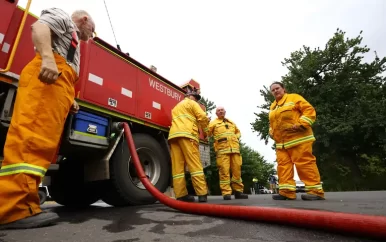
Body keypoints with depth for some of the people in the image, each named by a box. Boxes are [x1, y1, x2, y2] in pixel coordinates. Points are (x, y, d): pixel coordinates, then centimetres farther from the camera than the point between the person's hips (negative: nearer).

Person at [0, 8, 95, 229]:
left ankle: (19, 205, -3)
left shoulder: (73, 42, 40)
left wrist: (70, 100, 19)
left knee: (44, 144, -3)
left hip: (59, 83, 9)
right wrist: (47, 57, -22)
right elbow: (40, 27, -4)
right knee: (33, 136, -21)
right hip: (47, 77, -9)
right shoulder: (63, 17, 19)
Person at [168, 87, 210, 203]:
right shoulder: (192, 103, 12)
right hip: (186, 134, -7)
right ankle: (202, 194, -13)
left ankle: (181, 195, -2)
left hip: (173, 135, 7)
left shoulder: (176, 107, 36)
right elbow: (202, 117, 0)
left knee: (177, 167, -1)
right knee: (195, 165, -10)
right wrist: (205, 131, 14)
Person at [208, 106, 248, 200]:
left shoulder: (231, 122, 26)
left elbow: (238, 132, 35)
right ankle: (226, 193, -4)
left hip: (235, 149, 5)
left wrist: (236, 137, 17)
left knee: (237, 170, 4)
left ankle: (238, 191, 14)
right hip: (222, 149, -4)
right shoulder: (214, 123, 12)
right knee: (224, 171, -8)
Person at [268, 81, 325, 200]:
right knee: (283, 165, 0)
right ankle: (287, 191, 2)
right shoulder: (272, 106, 23)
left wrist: (301, 124, -16)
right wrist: (272, 132, 12)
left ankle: (315, 190, -1)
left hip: (298, 139, -7)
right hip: (281, 142, 7)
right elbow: (272, 123, 30)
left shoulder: (294, 97, 4)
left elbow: (309, 110, -5)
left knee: (305, 163, -9)